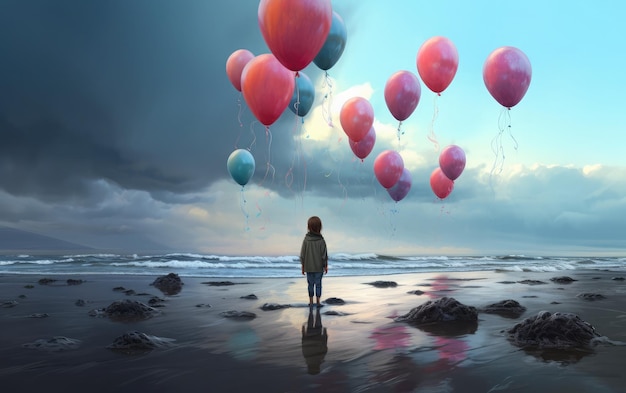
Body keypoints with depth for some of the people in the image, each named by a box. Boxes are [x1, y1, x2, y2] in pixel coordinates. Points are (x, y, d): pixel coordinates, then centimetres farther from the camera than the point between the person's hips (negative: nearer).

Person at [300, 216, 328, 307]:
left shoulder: (306, 240, -13)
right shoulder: (321, 240, -16)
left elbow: (302, 255, -7)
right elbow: (324, 255, -12)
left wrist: (303, 266, 5)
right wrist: (326, 266, 2)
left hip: (308, 267, 1)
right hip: (319, 267, -1)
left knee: (310, 284, 14)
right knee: (318, 284, 11)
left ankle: (311, 302, 20)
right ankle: (318, 302, 17)